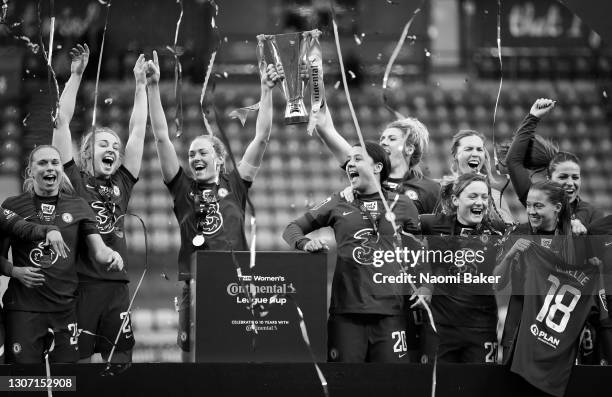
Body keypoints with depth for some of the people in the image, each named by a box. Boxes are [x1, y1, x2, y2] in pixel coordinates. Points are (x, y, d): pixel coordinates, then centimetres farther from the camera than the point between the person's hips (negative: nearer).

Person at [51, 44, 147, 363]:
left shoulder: (122, 184, 15)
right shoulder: (74, 180, 7)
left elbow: (138, 131, 18)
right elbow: (63, 122, 5)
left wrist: (140, 84, 19)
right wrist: (76, 75, 5)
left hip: (116, 285, 4)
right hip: (80, 283, -3)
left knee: (121, 356, 1)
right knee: (77, 360, -3)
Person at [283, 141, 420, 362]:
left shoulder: (401, 205, 11)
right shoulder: (338, 204, 13)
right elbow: (292, 229, 16)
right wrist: (304, 243, -5)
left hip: (390, 308, -1)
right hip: (346, 309, 1)